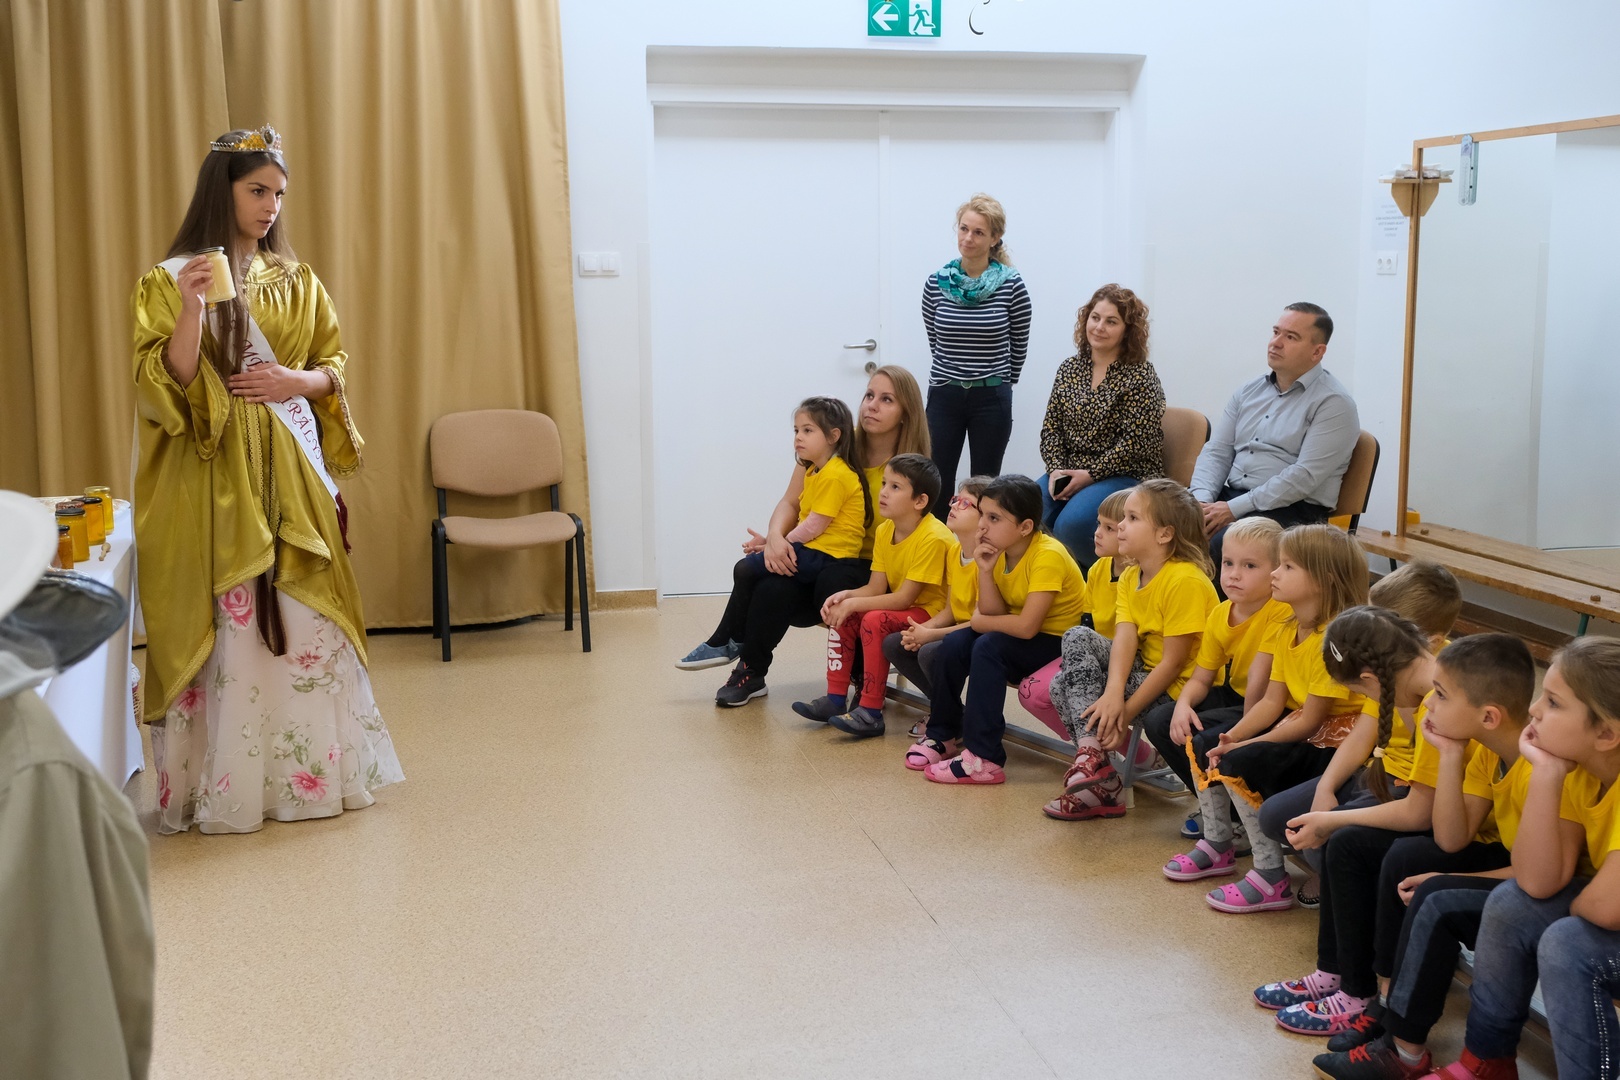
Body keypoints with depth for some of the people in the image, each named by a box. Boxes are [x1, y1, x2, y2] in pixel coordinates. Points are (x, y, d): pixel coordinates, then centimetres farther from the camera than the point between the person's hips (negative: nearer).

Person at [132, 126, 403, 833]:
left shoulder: (296, 281, 13)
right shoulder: (171, 281, 0)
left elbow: (335, 368, 15)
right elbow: (166, 387, -8)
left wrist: (297, 381, -6)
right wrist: (191, 310, -22)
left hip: (292, 471, 4)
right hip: (217, 477, -4)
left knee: (305, 619, 3)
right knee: (227, 623, -4)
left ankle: (311, 771, 13)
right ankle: (229, 785, 5)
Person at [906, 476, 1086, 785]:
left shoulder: (1048, 556, -26)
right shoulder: (1000, 551, -1)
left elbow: (1026, 626, -32)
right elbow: (993, 612, -7)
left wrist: (979, 622, -15)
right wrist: (985, 571, -21)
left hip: (1060, 643, -8)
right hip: (1020, 637, 8)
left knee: (988, 647, -28)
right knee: (954, 644, -8)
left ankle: (983, 758, -26)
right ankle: (943, 735, 11)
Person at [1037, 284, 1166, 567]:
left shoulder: (1140, 374, -6)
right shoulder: (1069, 369, 11)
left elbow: (1136, 442, -13)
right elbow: (1051, 428, 10)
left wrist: (1090, 475, -15)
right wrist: (1057, 469, -7)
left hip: (1126, 476, -5)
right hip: (1069, 472, 5)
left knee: (1071, 524, -31)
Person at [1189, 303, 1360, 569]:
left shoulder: (1334, 403, -4)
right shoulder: (1249, 391, 18)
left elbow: (1304, 476, -14)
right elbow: (1216, 452, 14)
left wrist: (1234, 508, -18)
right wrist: (1202, 499, -7)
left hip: (1291, 511, -6)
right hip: (1228, 497, 6)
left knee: (1220, 543, -35)